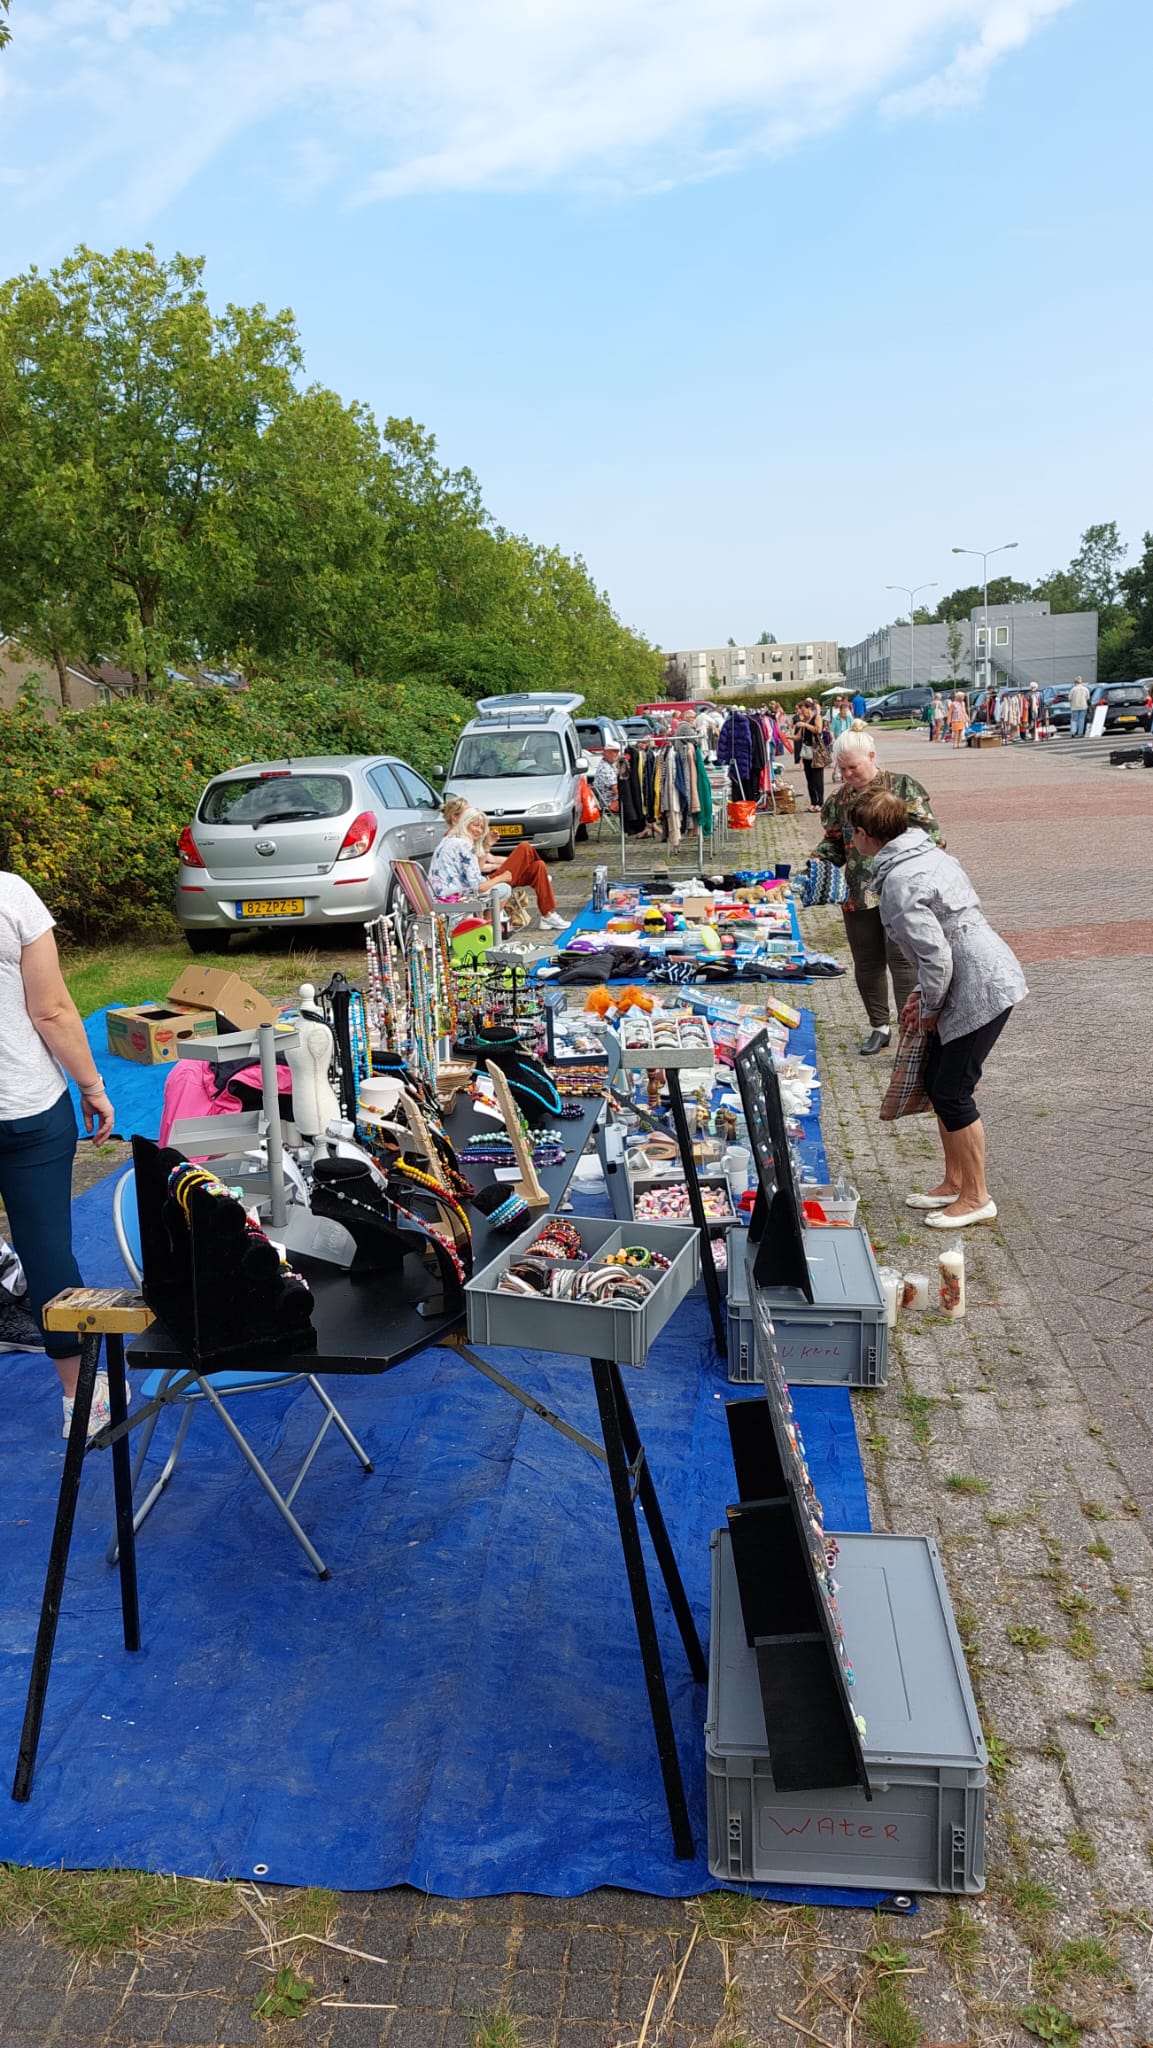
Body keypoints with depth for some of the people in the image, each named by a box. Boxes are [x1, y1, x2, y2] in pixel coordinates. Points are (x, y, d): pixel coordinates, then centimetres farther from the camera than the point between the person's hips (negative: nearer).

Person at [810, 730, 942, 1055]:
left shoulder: (901, 785, -4)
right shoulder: (839, 799, 9)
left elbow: (928, 830, -5)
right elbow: (834, 842, 18)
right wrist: (819, 860, -1)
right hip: (858, 893, 5)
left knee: (902, 961, -7)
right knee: (867, 963, 12)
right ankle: (879, 1027, 29)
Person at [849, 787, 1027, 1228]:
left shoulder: (899, 882, -20)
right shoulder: (927, 853, 11)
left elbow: (937, 957, -23)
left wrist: (928, 1010, -7)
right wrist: (923, 995, 16)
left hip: (980, 990, -10)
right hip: (988, 980, 10)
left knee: (952, 1093, -1)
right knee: (937, 1082, 17)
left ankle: (976, 1198, 13)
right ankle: (954, 1182, 29)